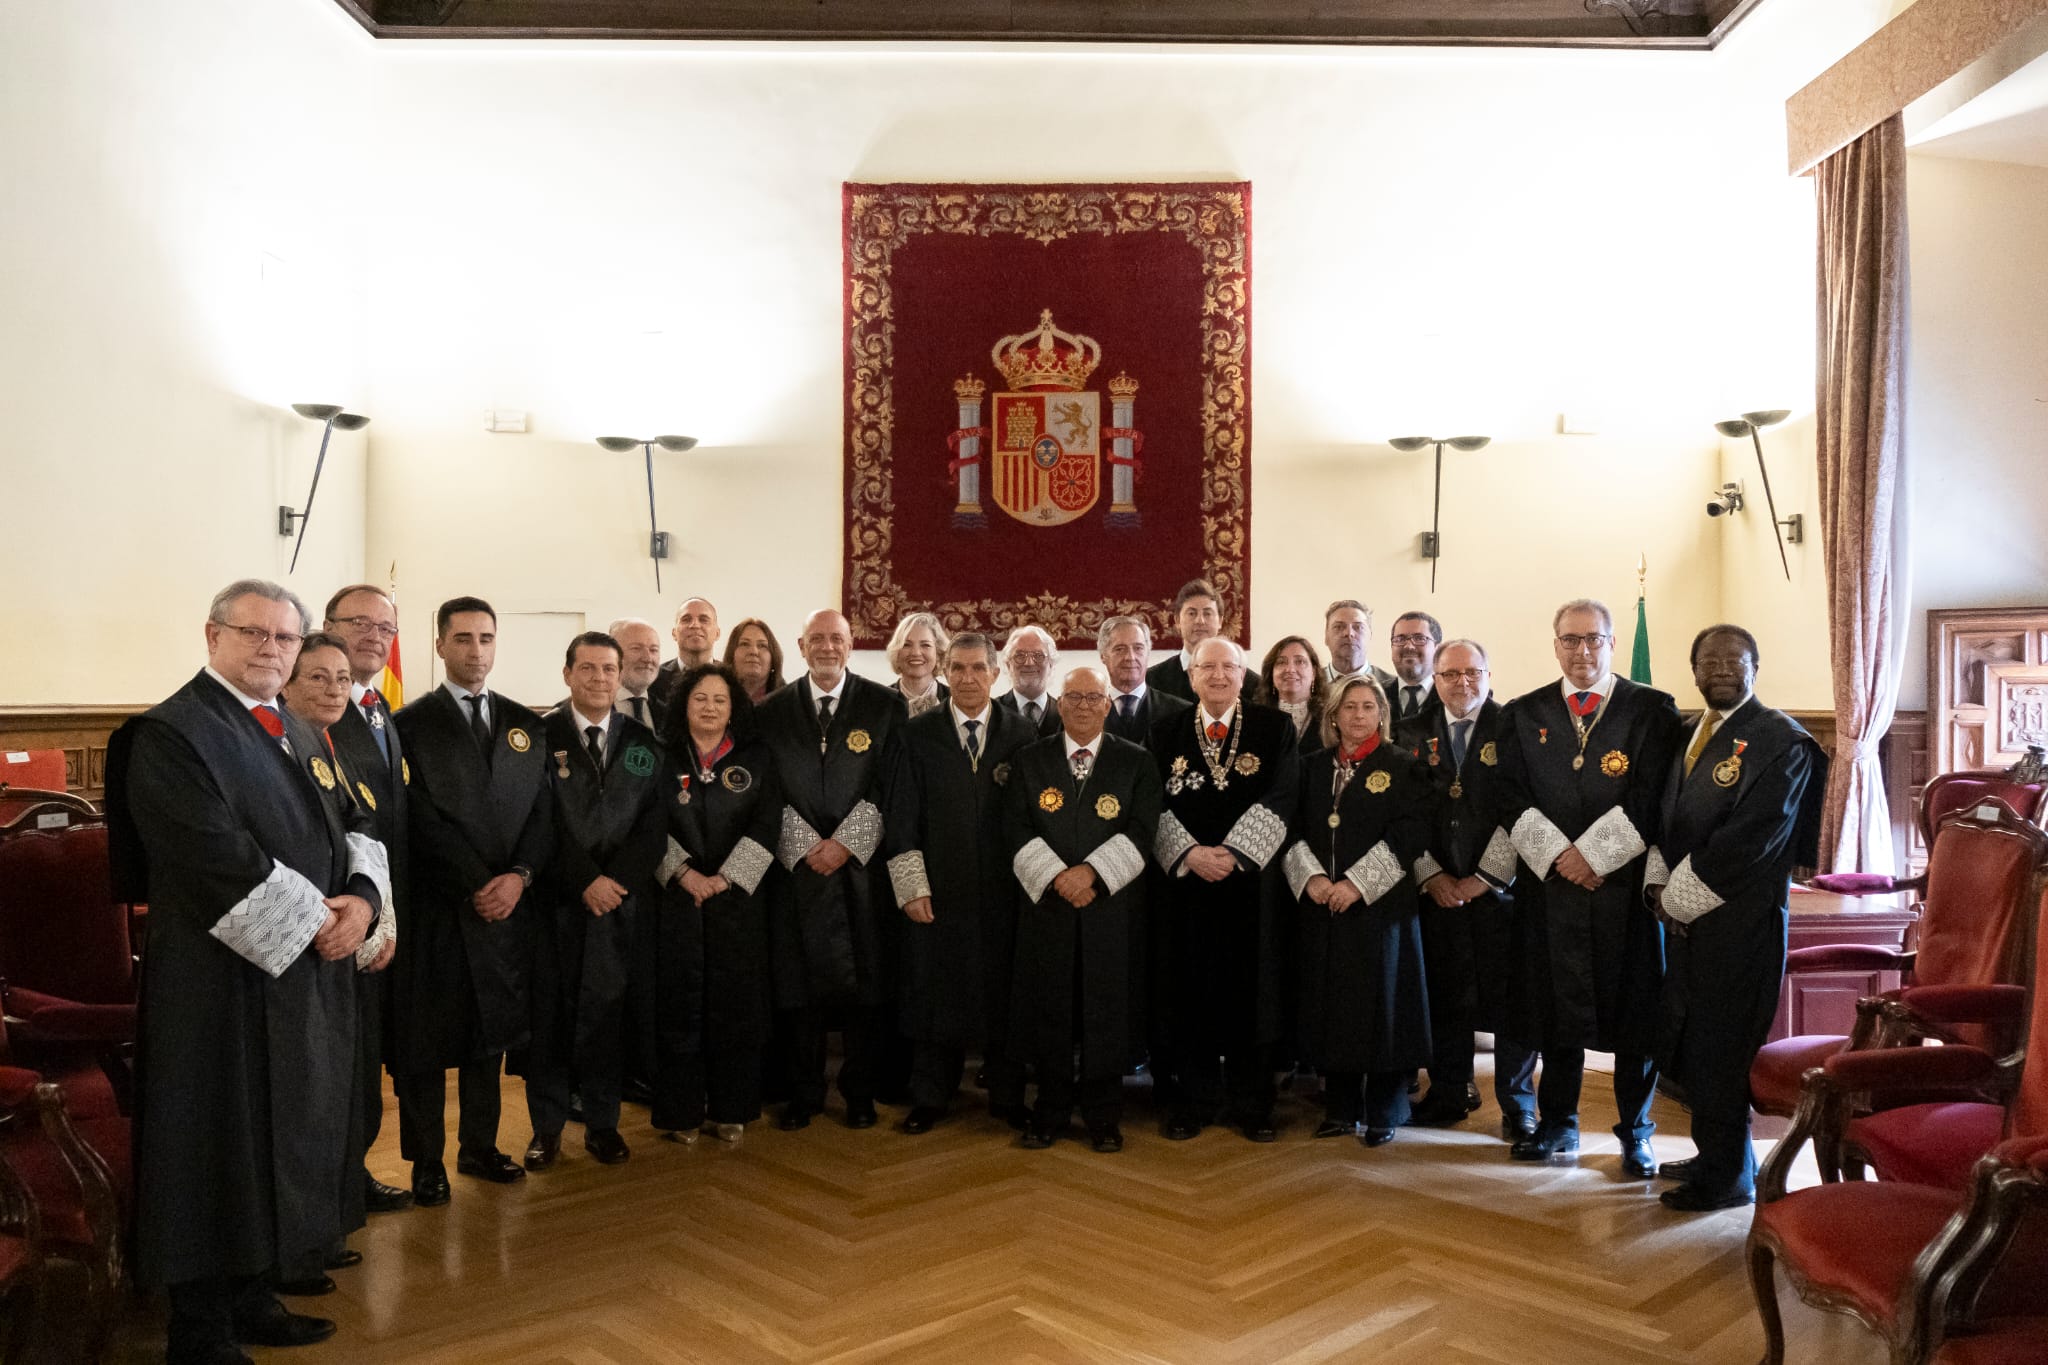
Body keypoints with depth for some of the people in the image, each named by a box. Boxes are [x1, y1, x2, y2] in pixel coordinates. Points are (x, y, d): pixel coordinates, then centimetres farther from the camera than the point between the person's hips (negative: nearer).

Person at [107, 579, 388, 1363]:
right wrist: (313, 921, -17)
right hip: (225, 982, -8)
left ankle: (249, 1298, 29)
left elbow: (349, 831, 12)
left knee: (285, 1143, 15)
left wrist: (362, 897, -8)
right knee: (223, 1150, 2)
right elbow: (215, 856, -21)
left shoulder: (301, 735, 15)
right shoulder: (170, 733, -11)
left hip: (310, 976, 8)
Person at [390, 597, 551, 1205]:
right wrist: (477, 885, -14)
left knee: (492, 1032, 13)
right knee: (426, 1036, 4)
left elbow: (541, 810, 6)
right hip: (437, 905, -4)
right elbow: (424, 820, -10)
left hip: (507, 903, 4)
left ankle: (479, 1146, 26)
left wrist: (518, 875, -9)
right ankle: (426, 1159, 17)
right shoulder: (412, 724, -3)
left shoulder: (525, 723, 11)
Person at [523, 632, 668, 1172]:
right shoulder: (540, 736, 1)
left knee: (606, 1008, 3)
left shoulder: (642, 741, 9)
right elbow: (541, 822, -5)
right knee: (550, 1009, 4)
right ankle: (547, 1125, 16)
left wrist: (618, 878, -8)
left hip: (621, 897, 2)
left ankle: (602, 1122, 15)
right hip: (557, 898, -1)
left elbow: (655, 820, 4)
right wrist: (586, 880, -10)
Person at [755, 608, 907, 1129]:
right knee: (798, 982, 4)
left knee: (863, 982, 3)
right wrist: (806, 845, -7)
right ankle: (803, 1093, 18)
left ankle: (859, 1093, 17)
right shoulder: (773, 711, 8)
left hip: (861, 865, -1)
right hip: (797, 865, 1)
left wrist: (846, 843, -8)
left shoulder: (884, 705, 3)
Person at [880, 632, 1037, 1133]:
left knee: (1004, 994, 7)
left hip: (1004, 894, 0)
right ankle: (930, 1098, 22)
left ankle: (1007, 1096, 23)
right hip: (937, 894, 0)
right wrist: (912, 886, -6)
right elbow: (900, 817, 1)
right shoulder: (914, 736, 3)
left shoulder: (1023, 735, 4)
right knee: (934, 995, 7)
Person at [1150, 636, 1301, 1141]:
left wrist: (1232, 852, -14)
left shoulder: (1274, 729, 4)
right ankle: (1195, 1099, 17)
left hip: (1249, 877, -1)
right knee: (1188, 990, 4)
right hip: (1185, 878, 1)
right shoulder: (1166, 733, 8)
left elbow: (1279, 799, -5)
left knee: (1250, 989, 4)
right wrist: (1190, 852, -12)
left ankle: (1252, 1103, 16)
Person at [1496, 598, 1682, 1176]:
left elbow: (1650, 800, -7)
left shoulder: (1654, 710, 2)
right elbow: (1514, 801, 2)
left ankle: (1635, 1133, 20)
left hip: (1626, 884, -2)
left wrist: (1593, 853, -13)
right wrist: (1559, 856, -10)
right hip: (1550, 885, 2)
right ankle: (1558, 1125, 23)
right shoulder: (1524, 714, 8)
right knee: (1556, 1006, 9)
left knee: (1634, 1012, 5)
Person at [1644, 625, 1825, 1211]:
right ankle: (1718, 1155, 32)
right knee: (1683, 1043, 14)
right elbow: (1666, 818, 15)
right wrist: (1659, 886, -1)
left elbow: (1752, 839, -18)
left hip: (1738, 921, -8)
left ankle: (1728, 1176, 17)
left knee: (1719, 1047, 1)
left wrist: (1680, 897, -15)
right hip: (1687, 916, 8)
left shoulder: (1781, 741, -11)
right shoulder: (1688, 734, 14)